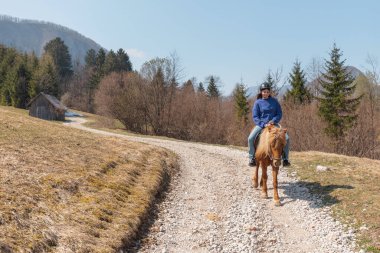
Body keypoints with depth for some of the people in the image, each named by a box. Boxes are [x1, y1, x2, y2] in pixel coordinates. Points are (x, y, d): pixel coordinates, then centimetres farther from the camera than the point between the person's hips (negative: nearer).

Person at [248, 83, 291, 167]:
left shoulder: (274, 101, 5)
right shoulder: (258, 102, 0)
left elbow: (279, 114, 6)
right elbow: (255, 117, -3)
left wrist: (273, 120, -14)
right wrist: (263, 124, -18)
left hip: (273, 124, 1)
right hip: (261, 124, -1)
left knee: (286, 138, -17)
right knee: (250, 138, -25)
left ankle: (285, 158, -2)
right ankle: (252, 158, -8)